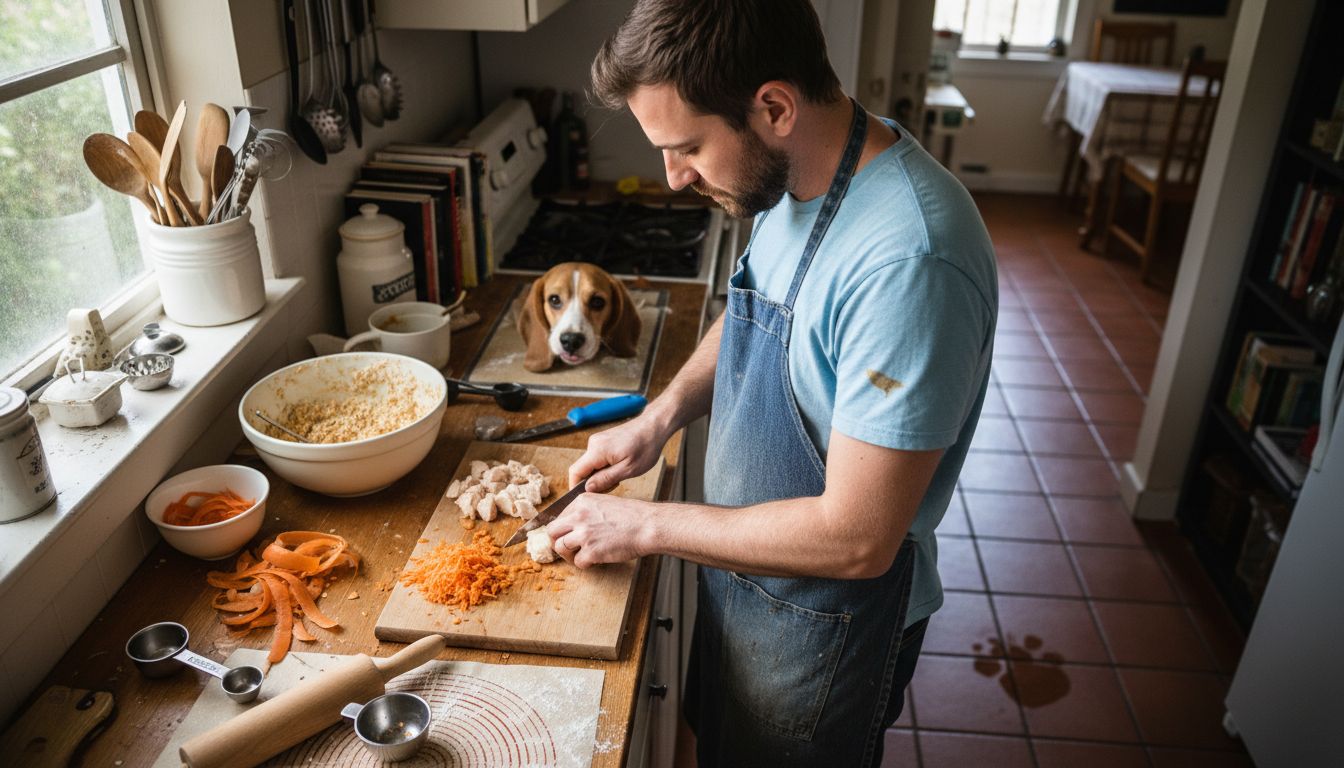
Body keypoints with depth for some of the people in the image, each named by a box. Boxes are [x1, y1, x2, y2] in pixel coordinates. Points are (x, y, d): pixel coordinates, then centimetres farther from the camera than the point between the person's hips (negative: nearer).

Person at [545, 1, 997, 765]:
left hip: (826, 610, -7)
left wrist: (648, 524, -21)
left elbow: (856, 539, -32)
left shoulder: (908, 260, -36)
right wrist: (662, 415, -5)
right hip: (746, 557, 7)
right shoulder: (793, 174, -8)